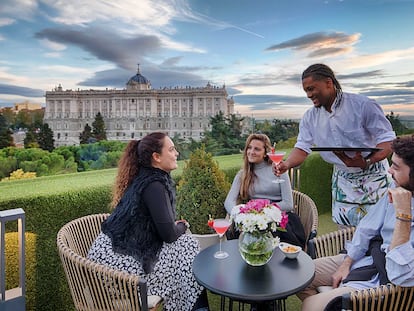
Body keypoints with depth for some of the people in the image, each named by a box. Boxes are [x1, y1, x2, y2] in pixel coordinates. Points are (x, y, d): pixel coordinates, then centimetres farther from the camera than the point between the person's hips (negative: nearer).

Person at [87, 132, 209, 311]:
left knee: (185, 244, 11)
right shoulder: (154, 185, -20)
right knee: (187, 248, -1)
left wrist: (176, 226, 3)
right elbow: (169, 234, -20)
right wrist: (182, 226, 1)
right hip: (121, 260, -9)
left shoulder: (145, 178, 8)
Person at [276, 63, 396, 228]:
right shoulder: (310, 117, 0)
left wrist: (366, 162, -32)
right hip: (342, 180, 4)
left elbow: (388, 140, -15)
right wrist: (287, 164, -23)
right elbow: (303, 147, -2)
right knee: (345, 230, 9)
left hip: (373, 176, -4)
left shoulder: (363, 105, -15)